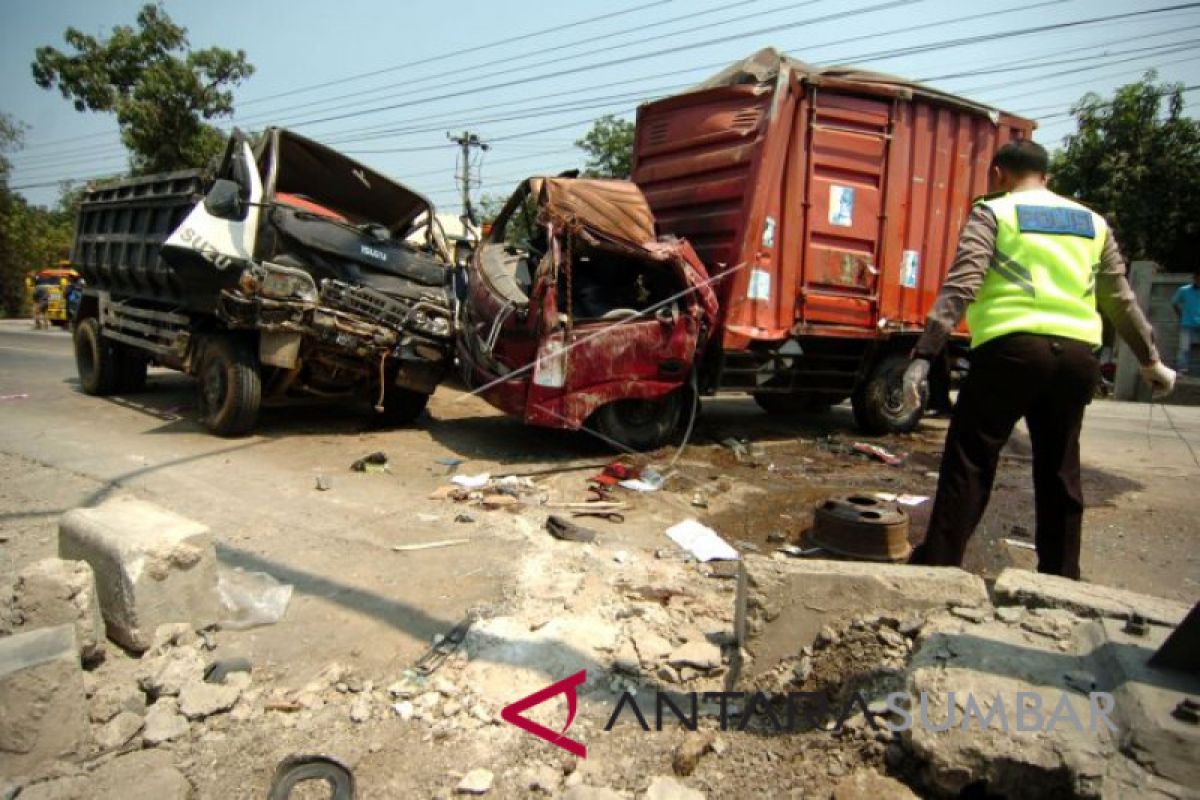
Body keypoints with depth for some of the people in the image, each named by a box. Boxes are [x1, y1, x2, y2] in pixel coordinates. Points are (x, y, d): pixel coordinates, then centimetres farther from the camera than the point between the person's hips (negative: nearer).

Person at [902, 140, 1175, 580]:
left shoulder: (993, 212, 6)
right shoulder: (1093, 222, 22)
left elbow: (961, 286, -9)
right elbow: (1121, 302, 25)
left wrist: (923, 355, -15)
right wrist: (1151, 361, 36)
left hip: (1012, 349, -5)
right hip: (1077, 355, 5)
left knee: (967, 463, -1)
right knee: (1059, 472, 16)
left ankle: (937, 569, -1)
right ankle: (1060, 580, 25)